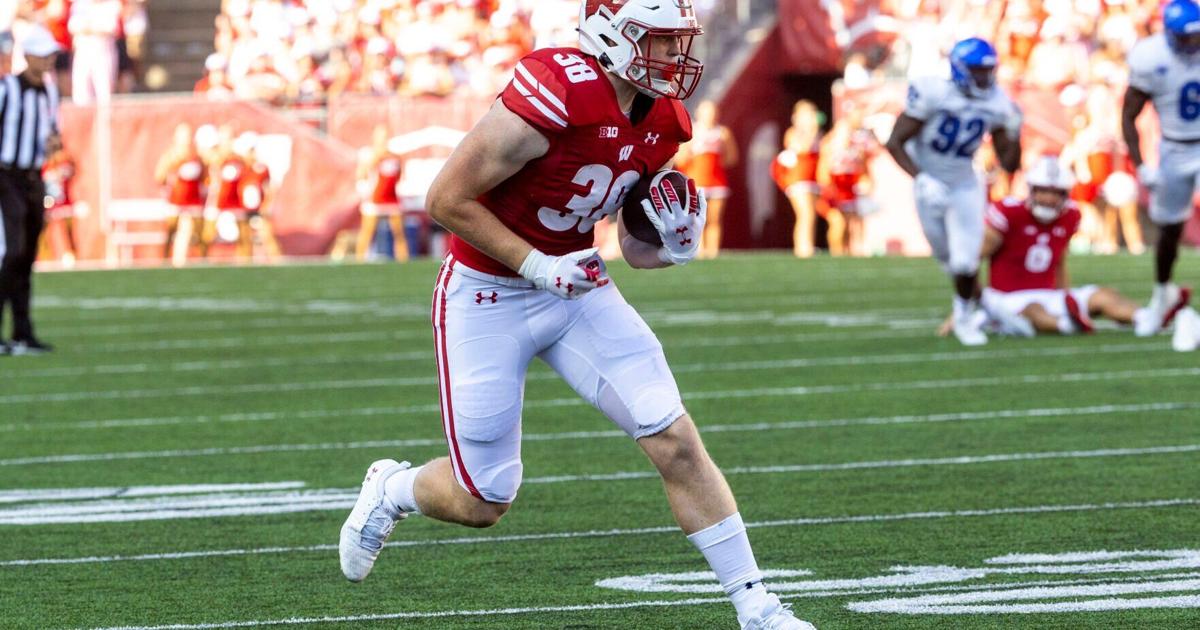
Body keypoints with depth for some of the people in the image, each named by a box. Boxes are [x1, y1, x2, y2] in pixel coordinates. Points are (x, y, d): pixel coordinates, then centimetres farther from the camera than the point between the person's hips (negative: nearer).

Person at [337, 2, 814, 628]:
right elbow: (446, 200, -23)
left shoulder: (664, 122, -3)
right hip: (487, 295, -6)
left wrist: (672, 242, -12)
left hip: (574, 284, 6)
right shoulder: (552, 97, -28)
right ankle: (391, 489, 36)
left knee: (677, 442, -7)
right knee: (483, 503, 3)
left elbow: (635, 247, 10)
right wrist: (538, 266, -24)